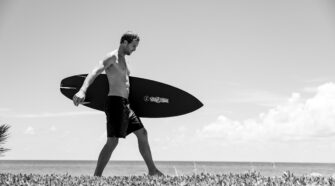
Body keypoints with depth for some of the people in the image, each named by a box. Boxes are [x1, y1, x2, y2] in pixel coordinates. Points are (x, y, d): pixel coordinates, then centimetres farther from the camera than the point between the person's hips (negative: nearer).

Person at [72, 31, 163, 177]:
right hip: (115, 102, -10)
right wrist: (82, 91, -41)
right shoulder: (112, 57, -9)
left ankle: (152, 170, 23)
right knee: (113, 141, -14)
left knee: (142, 134, 14)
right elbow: (95, 72, -24)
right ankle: (96, 176, -12)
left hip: (125, 105, 10)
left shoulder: (122, 59, 20)